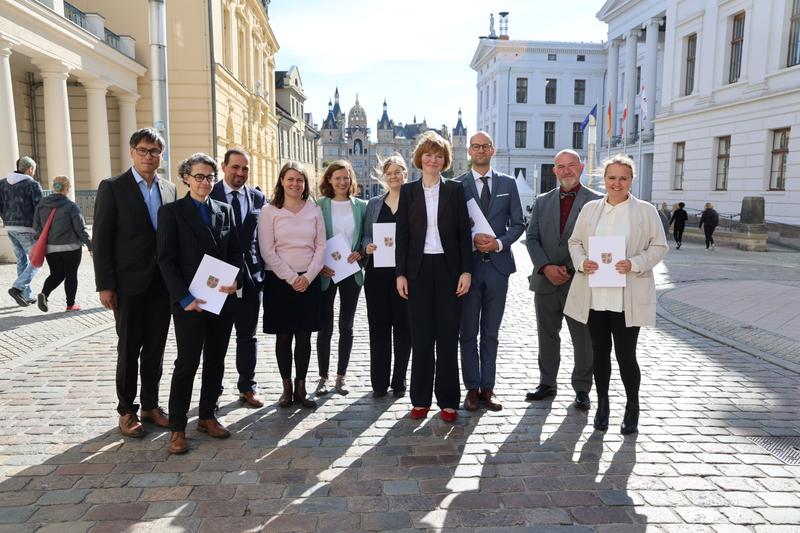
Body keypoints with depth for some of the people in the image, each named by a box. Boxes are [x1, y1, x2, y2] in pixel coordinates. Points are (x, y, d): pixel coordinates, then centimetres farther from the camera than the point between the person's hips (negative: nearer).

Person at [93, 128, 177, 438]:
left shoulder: (169, 190, 8)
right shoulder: (113, 188, -4)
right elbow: (101, 240, -7)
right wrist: (104, 285, -11)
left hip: (162, 283, 4)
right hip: (129, 284, -4)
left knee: (155, 347, 11)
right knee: (129, 348, 6)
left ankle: (150, 405, 26)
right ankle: (126, 410, 21)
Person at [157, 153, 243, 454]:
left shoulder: (225, 211, 11)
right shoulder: (171, 212, -2)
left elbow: (235, 252, 12)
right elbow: (166, 260, -7)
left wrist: (234, 279, -8)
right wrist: (185, 298, -15)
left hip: (222, 298, 5)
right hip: (189, 301, -4)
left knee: (216, 360, 11)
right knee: (187, 362, -2)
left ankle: (207, 416, 25)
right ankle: (177, 428, 10)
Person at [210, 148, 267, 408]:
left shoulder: (258, 198, 6)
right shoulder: (209, 195, -3)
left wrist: (262, 270, 1)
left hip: (250, 276, 3)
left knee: (248, 335, 12)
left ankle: (247, 386, 24)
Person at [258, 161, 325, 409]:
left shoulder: (314, 209, 7)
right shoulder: (270, 211, 0)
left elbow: (321, 246, 5)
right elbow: (267, 251, -5)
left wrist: (308, 276, -7)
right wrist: (291, 277, -10)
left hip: (309, 281, 2)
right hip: (280, 280, -2)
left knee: (304, 336, 5)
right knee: (283, 336, 4)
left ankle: (301, 389, 16)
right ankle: (287, 388, 16)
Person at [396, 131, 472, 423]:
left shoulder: (455, 190, 4)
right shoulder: (408, 191, 6)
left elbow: (464, 232, 2)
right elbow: (402, 235, 4)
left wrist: (466, 270, -6)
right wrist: (400, 273, -2)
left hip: (448, 269, -1)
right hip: (419, 269, 1)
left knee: (448, 336, 4)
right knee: (421, 336, 6)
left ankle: (448, 400, 15)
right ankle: (420, 399, 17)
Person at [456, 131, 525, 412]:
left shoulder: (508, 183, 7)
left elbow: (517, 223, 6)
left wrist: (500, 243, -11)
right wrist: (472, 240, -16)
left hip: (498, 264, 2)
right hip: (468, 264, -1)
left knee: (491, 332, 10)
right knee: (468, 332, 5)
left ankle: (487, 387, 19)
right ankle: (472, 387, 17)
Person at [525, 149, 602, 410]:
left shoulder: (597, 201, 0)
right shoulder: (542, 201, 11)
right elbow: (532, 237, 5)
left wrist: (572, 270, -12)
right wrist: (546, 268, -9)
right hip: (546, 280, 3)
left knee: (584, 339, 6)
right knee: (547, 337, 13)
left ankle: (582, 389, 22)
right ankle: (547, 384, 28)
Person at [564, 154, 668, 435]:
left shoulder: (645, 211, 1)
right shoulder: (590, 209, 9)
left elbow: (659, 246, 1)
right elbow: (575, 241, 12)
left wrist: (635, 264, -16)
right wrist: (582, 261, -9)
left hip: (627, 297, -2)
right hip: (594, 295, 3)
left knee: (625, 354, 0)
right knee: (600, 351, 12)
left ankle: (632, 407, 23)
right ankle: (602, 404, 29)